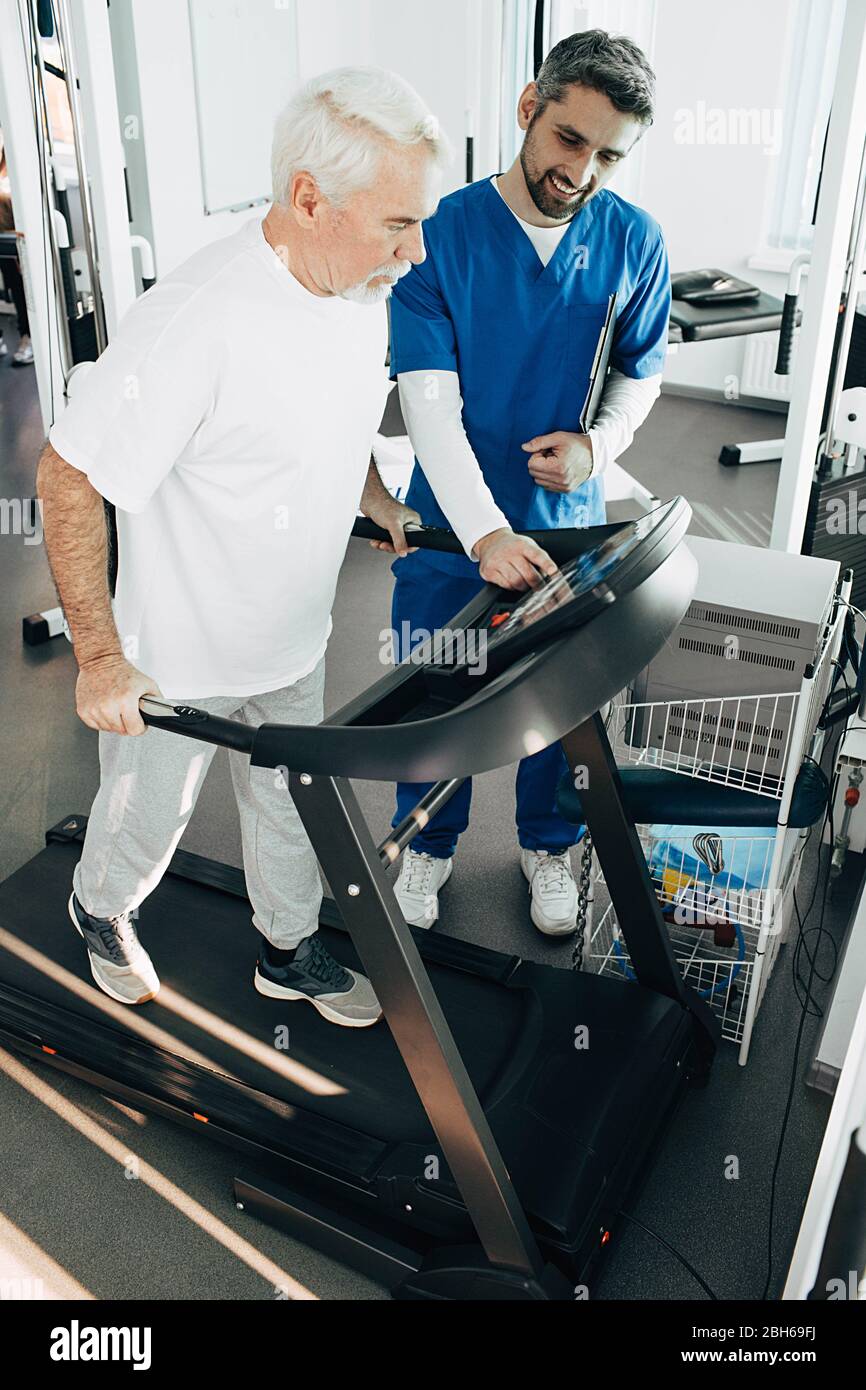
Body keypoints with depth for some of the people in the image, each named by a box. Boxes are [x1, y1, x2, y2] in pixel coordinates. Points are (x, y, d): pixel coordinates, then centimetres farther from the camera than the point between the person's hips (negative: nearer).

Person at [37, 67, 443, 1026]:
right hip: (176, 658, -6)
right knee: (148, 819, 19)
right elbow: (68, 480, -26)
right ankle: (100, 910, 52)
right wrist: (101, 660, -23)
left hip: (295, 643, 6)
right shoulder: (197, 321, -32)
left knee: (290, 805, 24)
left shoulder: (362, 294, -6)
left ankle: (288, 951, 49)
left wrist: (382, 506, 7)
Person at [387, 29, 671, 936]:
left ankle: (547, 844, 42)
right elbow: (429, 399, -19)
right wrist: (485, 531, -32)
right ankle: (429, 844, 39)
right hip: (450, 526, -2)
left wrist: (597, 444, -14)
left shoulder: (633, 242, -5)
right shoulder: (444, 234, -14)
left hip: (567, 524, 2)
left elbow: (640, 373, 8)